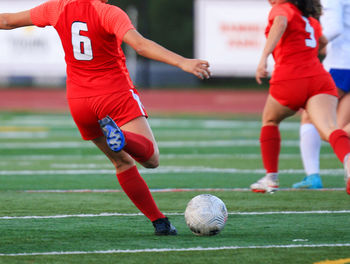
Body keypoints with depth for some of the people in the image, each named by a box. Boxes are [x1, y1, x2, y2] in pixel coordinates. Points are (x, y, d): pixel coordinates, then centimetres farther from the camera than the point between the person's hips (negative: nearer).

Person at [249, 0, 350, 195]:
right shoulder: (310, 19, 26)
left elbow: (280, 23, -19)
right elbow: (323, 42, 47)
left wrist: (264, 57, -29)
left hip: (289, 80, -4)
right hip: (320, 78, 4)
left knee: (270, 121, 26)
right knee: (329, 130, -19)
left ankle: (271, 177, 27)